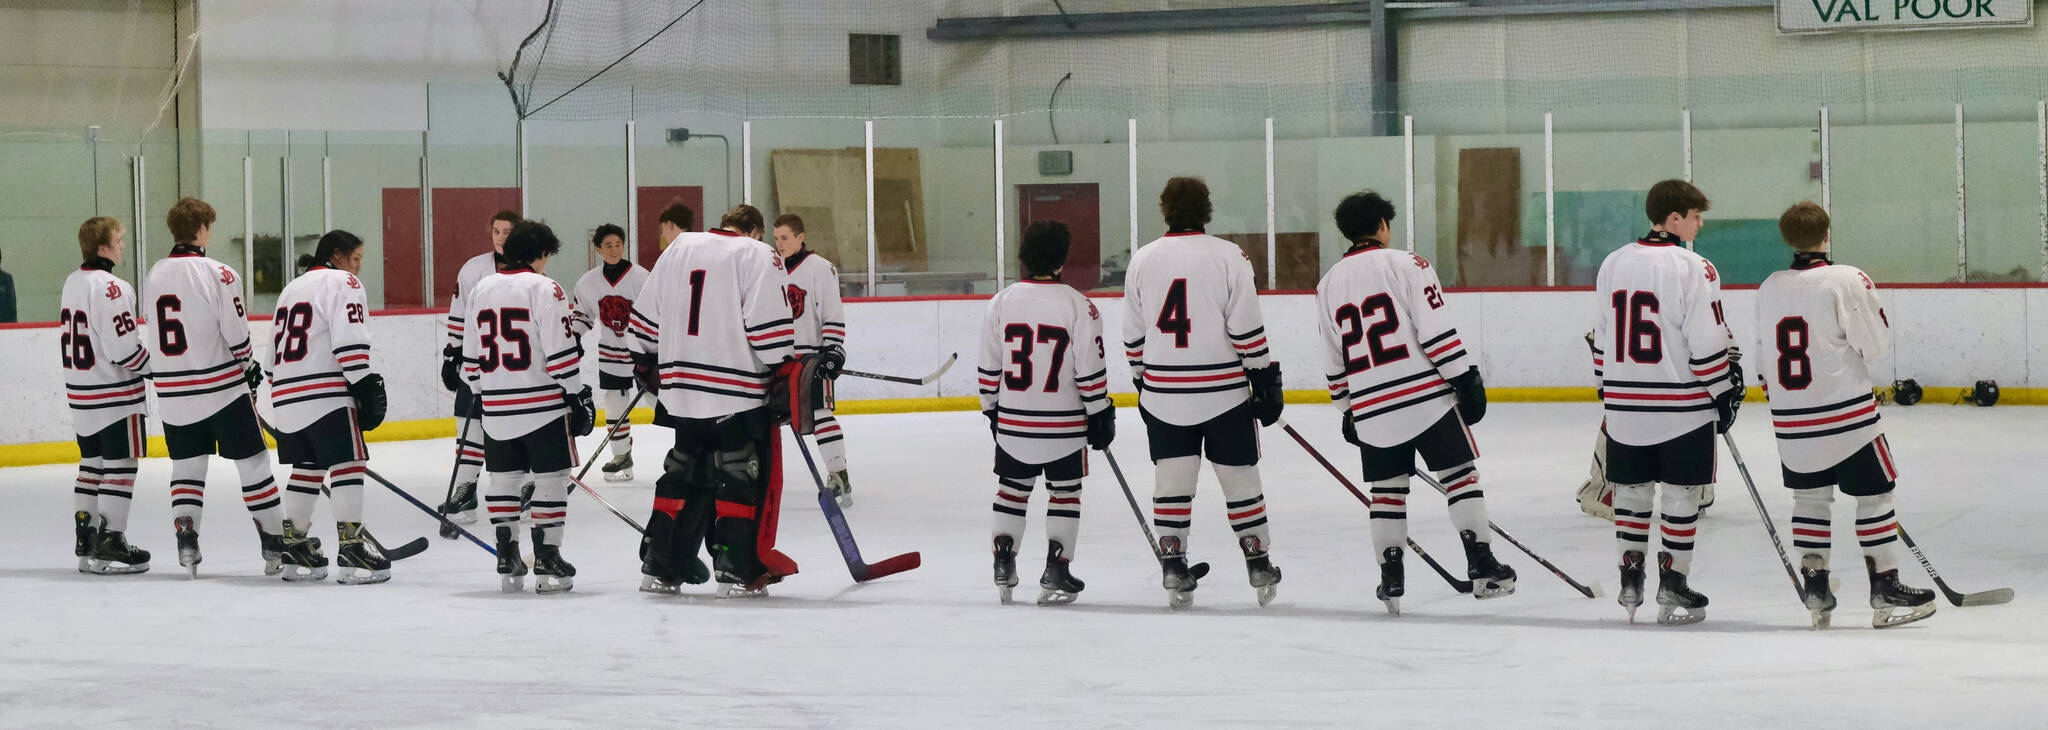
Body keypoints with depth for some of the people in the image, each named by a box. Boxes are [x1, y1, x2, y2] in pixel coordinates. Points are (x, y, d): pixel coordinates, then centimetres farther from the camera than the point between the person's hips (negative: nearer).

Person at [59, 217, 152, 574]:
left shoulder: (72, 282, 10)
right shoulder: (109, 288, -19)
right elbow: (124, 349, -22)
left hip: (81, 396, 9)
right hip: (115, 395, -9)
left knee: (92, 464, 15)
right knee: (120, 467, -2)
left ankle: (84, 540, 18)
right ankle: (111, 543, -3)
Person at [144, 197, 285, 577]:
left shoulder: (156, 275, 6)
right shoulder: (219, 274, -13)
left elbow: (158, 331, 14)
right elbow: (236, 334, -13)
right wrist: (250, 368, 5)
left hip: (172, 389, 5)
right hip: (220, 385, -5)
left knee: (187, 462, 16)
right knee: (252, 460, 4)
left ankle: (184, 533, 1)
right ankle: (275, 542, 5)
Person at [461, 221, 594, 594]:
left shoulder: (481, 290, 9)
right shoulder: (544, 289, -9)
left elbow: (471, 356, 14)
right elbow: (560, 352, -14)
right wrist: (579, 395, -7)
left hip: (496, 406, 5)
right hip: (542, 403, -5)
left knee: (504, 479, 13)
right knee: (550, 478, 2)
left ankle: (507, 562, 12)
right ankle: (547, 561, -1)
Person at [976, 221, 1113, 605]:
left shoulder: (1001, 303, -2)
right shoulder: (1078, 306, -11)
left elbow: (988, 369, 4)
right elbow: (1091, 372, -10)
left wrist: (992, 411, 17)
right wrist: (1100, 416, 1)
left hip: (1012, 424, 3)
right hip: (1064, 425, -3)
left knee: (1013, 488, 19)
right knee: (1065, 493, 10)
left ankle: (1002, 567, 18)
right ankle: (1056, 574, 6)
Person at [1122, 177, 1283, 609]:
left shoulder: (1142, 260, 3)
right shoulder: (1228, 256, -7)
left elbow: (1133, 338, 9)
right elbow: (1247, 330, -10)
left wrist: (1144, 385, 21)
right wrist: (1266, 382, -3)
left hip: (1163, 393, 2)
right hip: (1223, 391, -2)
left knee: (1171, 479, 7)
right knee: (1239, 477, 8)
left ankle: (1172, 567, 2)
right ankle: (1259, 566, 15)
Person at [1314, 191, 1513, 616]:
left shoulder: (1328, 285, 11)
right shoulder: (1406, 265, -5)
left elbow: (1334, 362, 17)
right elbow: (1436, 331, -12)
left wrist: (1347, 410, 27)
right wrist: (1468, 380, -8)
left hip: (1370, 409, 4)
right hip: (1425, 397, -4)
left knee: (1387, 489, 13)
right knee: (1460, 475, 3)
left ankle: (1390, 578, 10)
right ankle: (1482, 566, -2)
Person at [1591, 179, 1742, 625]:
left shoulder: (1613, 264, 6)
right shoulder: (1692, 269, -13)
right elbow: (1706, 345, -14)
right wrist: (1724, 393, -2)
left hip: (1624, 404, 5)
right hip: (1682, 405, -5)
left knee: (1631, 490, 16)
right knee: (1681, 496, 4)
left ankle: (1630, 581, 18)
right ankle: (1672, 588, 5)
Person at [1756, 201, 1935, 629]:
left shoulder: (1769, 289, 2)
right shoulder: (1848, 281, -15)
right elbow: (1875, 345, -11)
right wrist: (1869, 302, 7)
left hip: (1790, 419, 5)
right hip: (1846, 413, -5)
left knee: (1811, 496, 18)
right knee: (1874, 494, 5)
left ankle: (1814, 585, 17)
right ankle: (1886, 590, 5)